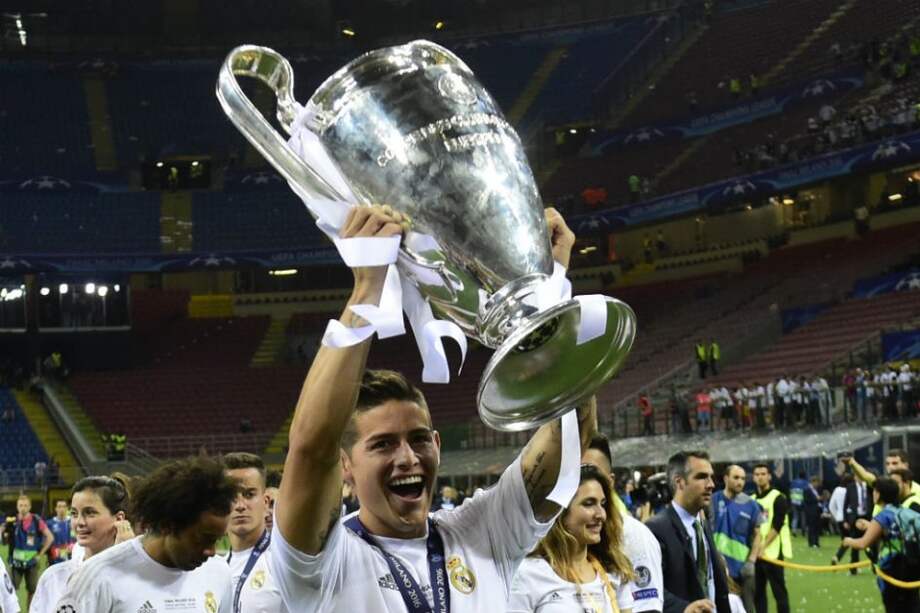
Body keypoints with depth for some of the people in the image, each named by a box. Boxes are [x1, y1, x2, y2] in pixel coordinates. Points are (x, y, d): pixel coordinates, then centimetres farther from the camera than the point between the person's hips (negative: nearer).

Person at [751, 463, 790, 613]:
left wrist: (764, 546, -19)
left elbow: (777, 526, -13)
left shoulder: (778, 498, -5)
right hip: (756, 553, 6)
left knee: (779, 591, -2)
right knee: (757, 592, 9)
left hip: (772, 552, -6)